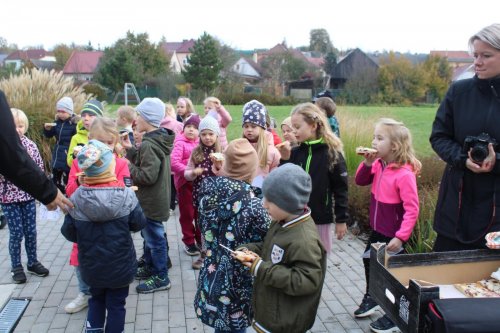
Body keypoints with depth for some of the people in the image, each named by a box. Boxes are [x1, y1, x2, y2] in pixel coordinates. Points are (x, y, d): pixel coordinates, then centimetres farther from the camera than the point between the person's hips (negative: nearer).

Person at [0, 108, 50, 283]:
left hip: (28, 195, 3)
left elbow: (40, 168, 5)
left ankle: (32, 262, 28)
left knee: (31, 231, 11)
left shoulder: (31, 145, 0)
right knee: (16, 233, 4)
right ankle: (16, 267, 21)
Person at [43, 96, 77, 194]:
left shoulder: (75, 124, -16)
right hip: (57, 158, 8)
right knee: (55, 183, 18)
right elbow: (49, 135, 16)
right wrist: (47, 129, -5)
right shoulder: (58, 122, 5)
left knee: (66, 185, -2)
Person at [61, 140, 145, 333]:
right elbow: (139, 224, -10)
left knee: (96, 298, 27)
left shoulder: (76, 199, -16)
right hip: (120, 265, -2)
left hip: (91, 266, 2)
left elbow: (69, 233, -6)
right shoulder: (126, 195, -21)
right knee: (116, 303, 16)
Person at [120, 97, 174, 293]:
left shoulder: (148, 144, -25)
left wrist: (127, 167, -16)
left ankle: (161, 278, 16)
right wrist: (130, 149, 5)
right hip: (155, 199, 10)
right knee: (149, 235, 23)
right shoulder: (159, 140, 6)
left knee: (155, 237, 3)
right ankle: (150, 268, 40)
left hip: (151, 202, -10)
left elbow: (147, 176, -28)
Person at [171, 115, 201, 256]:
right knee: (187, 213, 8)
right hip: (185, 182, -5)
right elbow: (173, 163, -21)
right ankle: (189, 242, 21)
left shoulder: (200, 143, 5)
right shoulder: (180, 143, -11)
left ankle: (200, 239, 29)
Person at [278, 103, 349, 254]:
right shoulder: (295, 152, 2)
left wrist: (341, 219, -4)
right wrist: (284, 159, -13)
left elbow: (340, 189, -6)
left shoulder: (332, 153, -8)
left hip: (321, 219, -3)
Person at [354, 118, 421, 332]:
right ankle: (371, 298, 48)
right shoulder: (379, 165, -5)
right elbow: (360, 181, 7)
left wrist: (401, 237, -28)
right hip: (377, 230, 8)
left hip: (393, 235, -8)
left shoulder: (405, 175, -27)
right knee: (368, 261, 23)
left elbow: (412, 210, -26)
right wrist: (367, 164, -10)